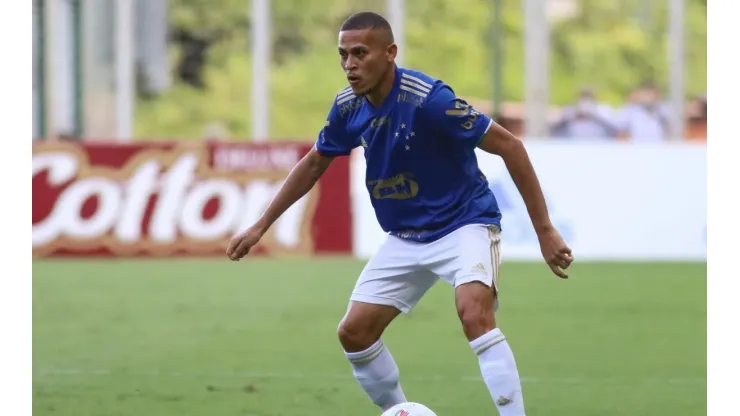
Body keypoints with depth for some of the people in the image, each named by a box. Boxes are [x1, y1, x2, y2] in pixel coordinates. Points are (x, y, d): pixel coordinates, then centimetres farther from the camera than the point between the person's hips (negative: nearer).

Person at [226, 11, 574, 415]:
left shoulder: (428, 99, -26)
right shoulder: (348, 107, -6)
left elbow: (509, 146, -22)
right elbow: (314, 163, 14)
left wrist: (545, 230, -22)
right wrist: (260, 227, 14)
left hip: (464, 224, -7)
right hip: (405, 238, 7)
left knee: (475, 315, -32)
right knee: (353, 333, 3)